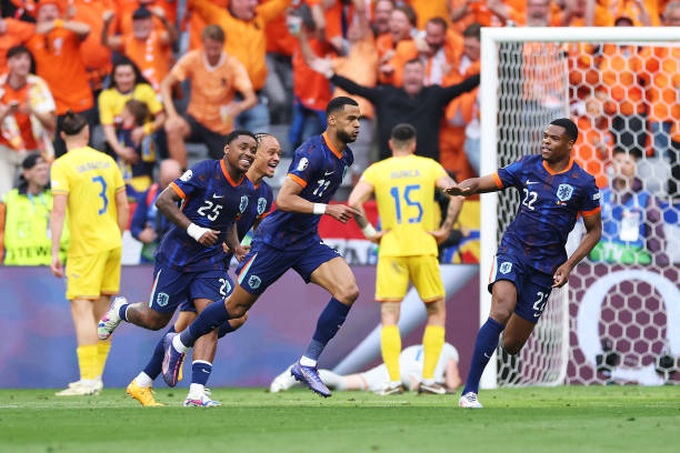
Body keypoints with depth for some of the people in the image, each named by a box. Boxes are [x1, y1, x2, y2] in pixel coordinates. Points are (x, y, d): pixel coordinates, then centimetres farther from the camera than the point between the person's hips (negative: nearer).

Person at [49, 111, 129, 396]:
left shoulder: (63, 165, -8)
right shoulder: (106, 161, 9)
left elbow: (59, 211, -15)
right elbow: (123, 206, 11)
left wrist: (55, 252, -16)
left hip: (85, 247, -6)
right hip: (112, 243, 6)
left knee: (82, 308, -8)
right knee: (101, 312, 12)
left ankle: (88, 380, -16)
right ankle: (95, 377, 16)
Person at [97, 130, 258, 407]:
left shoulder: (247, 190, 5)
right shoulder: (205, 172, -16)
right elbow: (163, 201, -18)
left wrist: (236, 248, 4)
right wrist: (193, 230, -25)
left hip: (210, 262, 5)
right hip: (176, 256, -5)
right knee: (156, 320, 7)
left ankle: (197, 392, -17)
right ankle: (120, 310, 42)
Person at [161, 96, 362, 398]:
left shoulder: (345, 156, 6)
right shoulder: (312, 153, -22)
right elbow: (283, 200, -29)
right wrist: (326, 209, -32)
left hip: (307, 242, 7)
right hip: (275, 240, -7)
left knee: (348, 291, -15)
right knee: (237, 307, 4)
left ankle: (307, 364, -10)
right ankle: (179, 343, 28)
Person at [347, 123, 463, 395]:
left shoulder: (376, 171, 5)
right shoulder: (429, 166, 7)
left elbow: (353, 201, -10)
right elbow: (457, 194, -7)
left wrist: (368, 231, -1)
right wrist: (445, 229, -2)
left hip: (391, 250, 0)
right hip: (424, 249, 0)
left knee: (389, 317, 0)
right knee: (437, 312, 12)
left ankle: (394, 380, -11)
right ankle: (428, 378, 4)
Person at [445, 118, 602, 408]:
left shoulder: (583, 183, -3)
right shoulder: (527, 167, 1)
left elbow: (594, 230, 5)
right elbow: (484, 183, 1)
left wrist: (569, 264, -6)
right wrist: (463, 188, -22)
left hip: (546, 265, 0)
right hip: (513, 251, 0)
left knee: (512, 344, 1)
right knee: (501, 312, -27)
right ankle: (469, 392, -28)